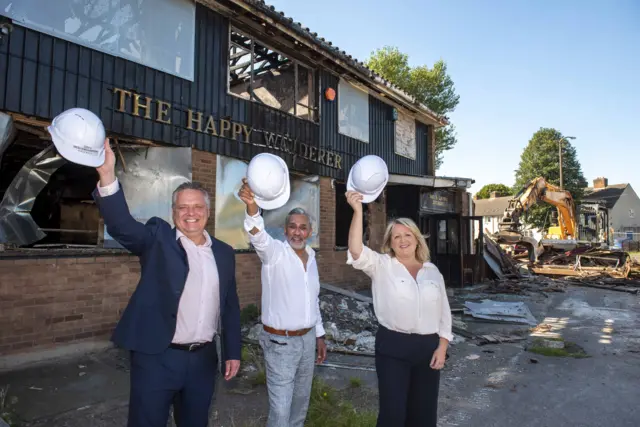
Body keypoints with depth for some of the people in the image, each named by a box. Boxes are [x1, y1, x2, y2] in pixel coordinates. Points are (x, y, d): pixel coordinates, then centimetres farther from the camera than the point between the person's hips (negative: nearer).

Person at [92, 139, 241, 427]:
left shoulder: (224, 253, 5)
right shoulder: (158, 239, -4)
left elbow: (230, 306, 9)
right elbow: (122, 225, -23)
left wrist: (232, 351, 8)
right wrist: (107, 175, -37)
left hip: (203, 359, 4)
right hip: (157, 358, -3)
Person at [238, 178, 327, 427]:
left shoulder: (311, 257, 6)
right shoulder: (275, 252, -13)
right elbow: (258, 236, -37)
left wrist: (319, 335, 15)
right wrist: (252, 206, -57)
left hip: (307, 338, 6)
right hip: (281, 342, -6)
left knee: (301, 400, 21)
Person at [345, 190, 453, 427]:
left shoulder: (432, 271, 7)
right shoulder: (382, 266, -4)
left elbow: (444, 312, 10)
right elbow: (356, 251, -24)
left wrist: (442, 346, 1)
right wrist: (358, 211, -32)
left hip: (428, 347, 4)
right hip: (392, 346, -3)